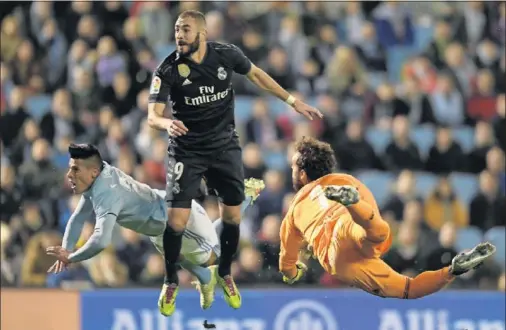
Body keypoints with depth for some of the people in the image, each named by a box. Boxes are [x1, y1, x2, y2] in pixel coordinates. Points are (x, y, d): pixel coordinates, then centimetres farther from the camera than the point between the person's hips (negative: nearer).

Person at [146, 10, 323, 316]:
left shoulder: (227, 54, -11)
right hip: (187, 151, -2)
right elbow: (153, 115, -22)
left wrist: (294, 102, 10)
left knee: (233, 216, 6)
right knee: (176, 219, -10)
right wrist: (167, 123, -47)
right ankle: (171, 282, 13)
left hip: (226, 147, 2)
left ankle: (225, 275, 31)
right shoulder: (167, 70, -18)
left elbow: (256, 74, 7)